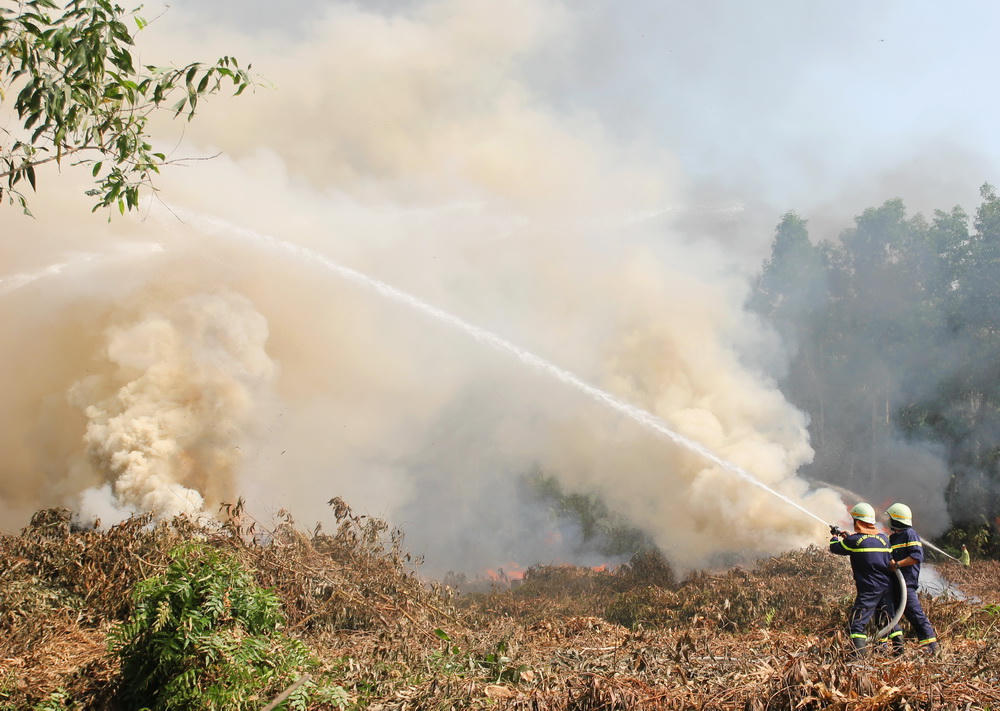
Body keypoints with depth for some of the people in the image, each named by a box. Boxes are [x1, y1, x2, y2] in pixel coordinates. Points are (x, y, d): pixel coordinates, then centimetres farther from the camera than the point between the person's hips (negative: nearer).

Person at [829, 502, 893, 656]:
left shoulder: (855, 540, -11)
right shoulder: (883, 538, 7)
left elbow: (835, 548, 5)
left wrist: (835, 537, 27)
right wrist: (848, 536, 31)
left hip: (869, 590, -7)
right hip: (886, 588, 7)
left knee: (857, 623, -6)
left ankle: (859, 654, -16)